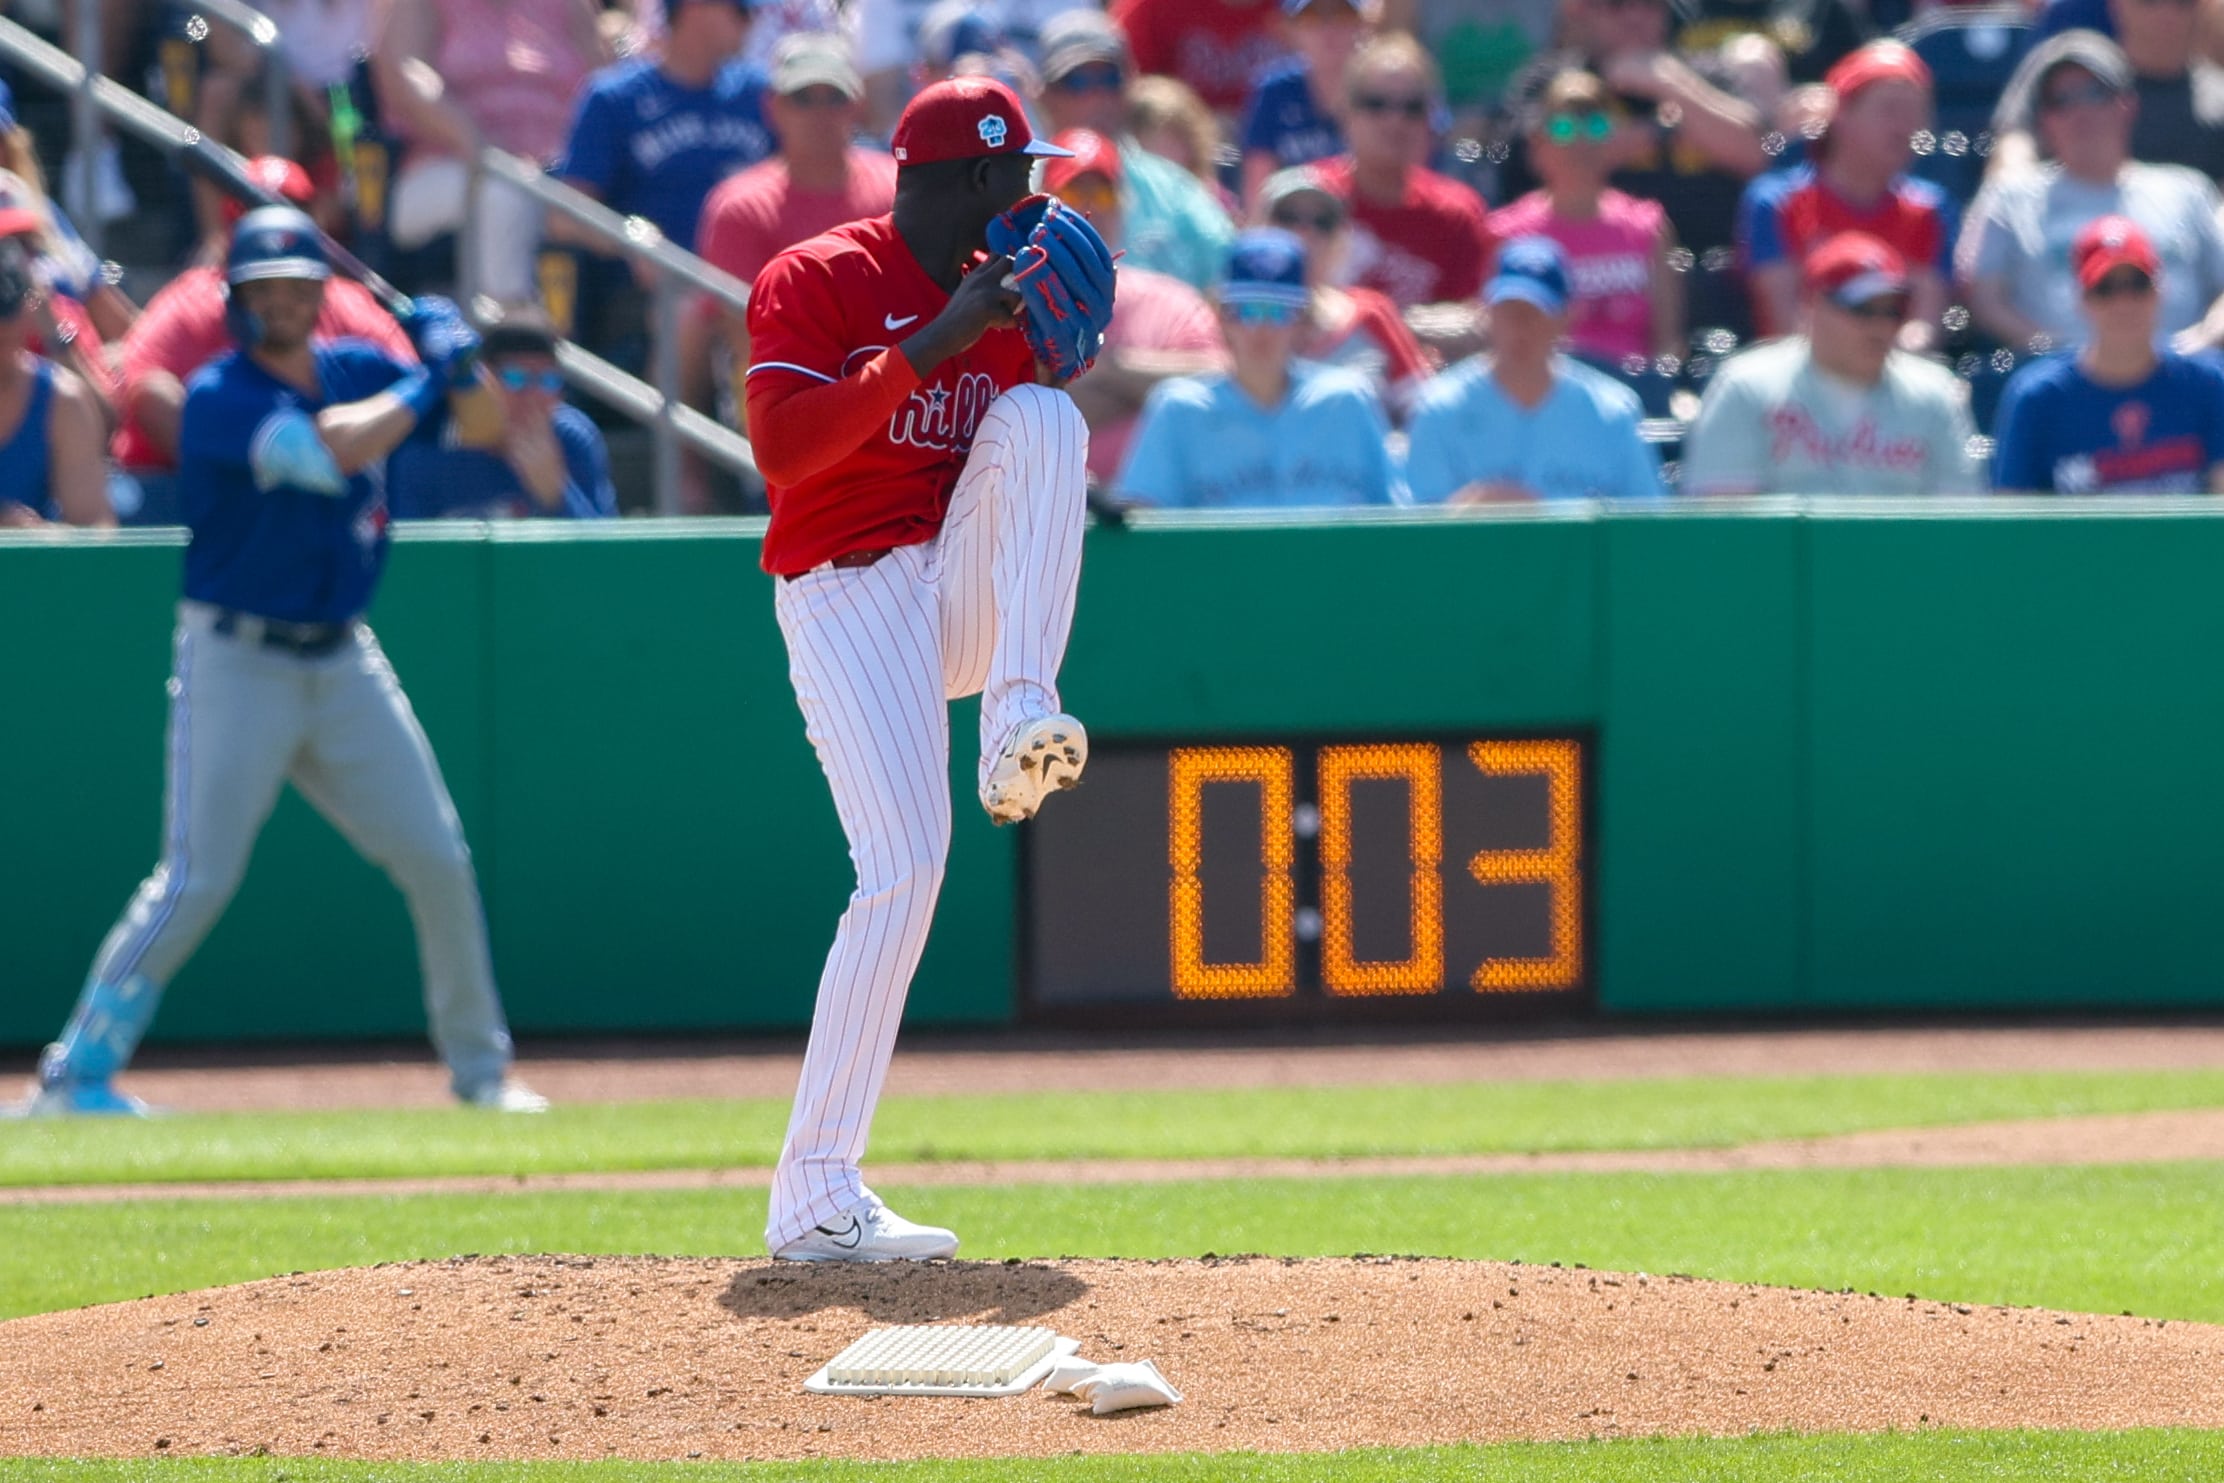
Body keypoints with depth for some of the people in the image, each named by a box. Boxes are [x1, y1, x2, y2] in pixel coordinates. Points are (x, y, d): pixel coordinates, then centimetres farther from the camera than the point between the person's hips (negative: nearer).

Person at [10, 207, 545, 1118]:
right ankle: (77, 1071, -6)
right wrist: (427, 382, -15)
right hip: (238, 662, -6)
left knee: (437, 861, 4)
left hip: (343, 661, 6)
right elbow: (327, 449, -26)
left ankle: (479, 1066, 19)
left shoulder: (357, 372, 8)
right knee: (198, 878, -12)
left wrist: (453, 352, 0)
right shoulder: (219, 396, -12)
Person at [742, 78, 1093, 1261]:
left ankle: (1022, 727, -25)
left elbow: (1034, 473, 15)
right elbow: (783, 450, -20)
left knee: (1040, 418, -18)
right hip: (847, 594, -5)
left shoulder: (999, 297, 13)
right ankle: (814, 1199, -16)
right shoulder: (815, 281, -7)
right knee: (904, 868, -19)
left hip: (969, 596, 6)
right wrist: (933, 346, -20)